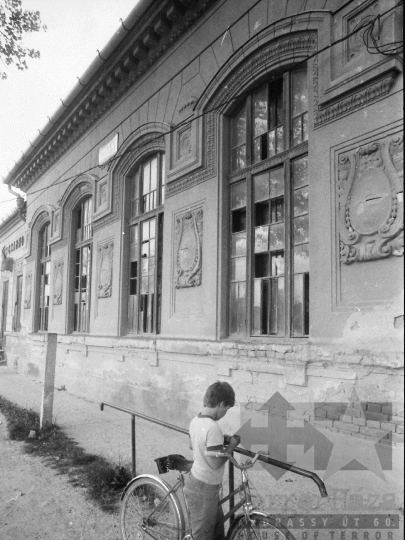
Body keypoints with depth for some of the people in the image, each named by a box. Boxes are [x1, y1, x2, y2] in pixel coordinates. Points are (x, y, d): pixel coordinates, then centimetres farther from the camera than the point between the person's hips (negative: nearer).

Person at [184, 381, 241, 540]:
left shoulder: (195, 420, 1)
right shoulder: (213, 428, -28)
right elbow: (215, 463, -28)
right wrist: (231, 445, -16)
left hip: (196, 480, 9)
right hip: (203, 489, -9)